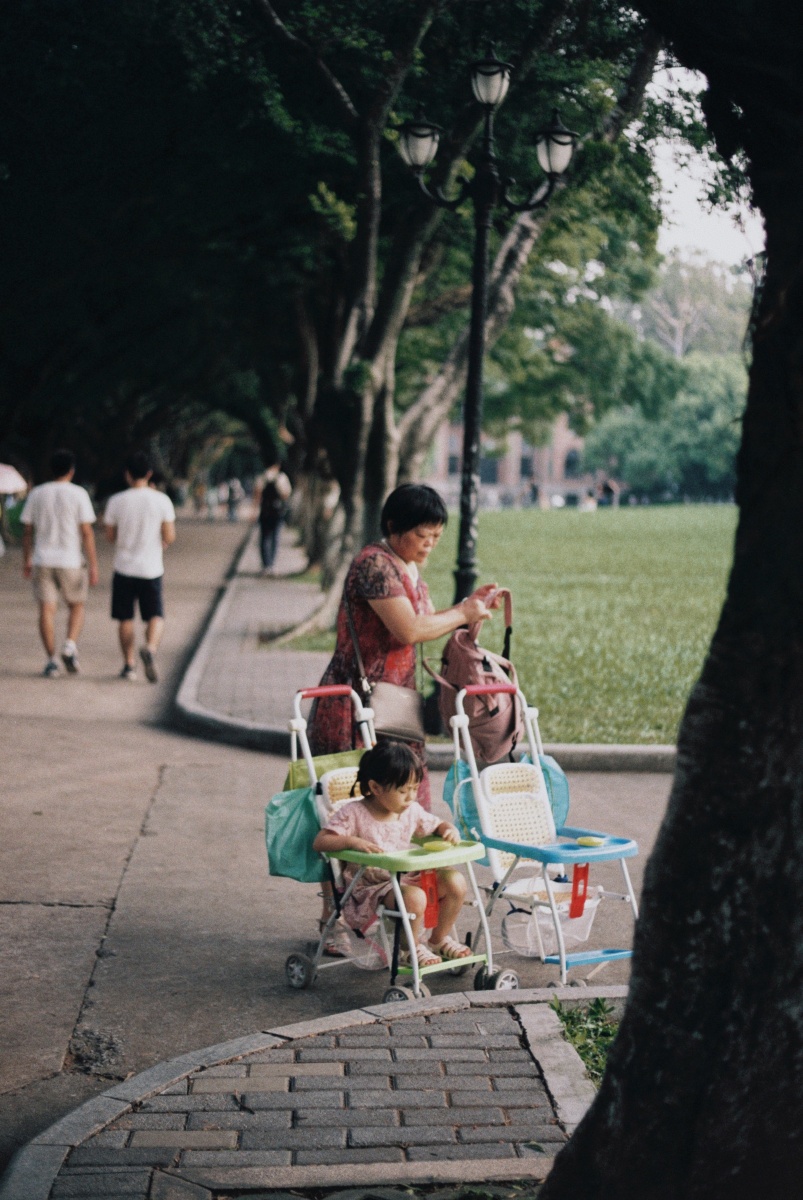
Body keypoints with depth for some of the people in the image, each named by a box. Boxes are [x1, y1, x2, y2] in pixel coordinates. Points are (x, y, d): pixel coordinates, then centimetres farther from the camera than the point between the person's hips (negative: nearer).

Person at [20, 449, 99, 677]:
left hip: (42, 561, 2)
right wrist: (93, 565, -5)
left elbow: (27, 530, 7)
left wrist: (27, 560, 18)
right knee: (77, 606, 15)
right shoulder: (78, 494, -6)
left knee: (47, 609, 3)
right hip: (71, 560, -2)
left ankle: (51, 660, -1)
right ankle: (70, 646, -6)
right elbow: (87, 532, -9)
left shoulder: (37, 494, 4)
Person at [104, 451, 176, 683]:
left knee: (126, 620, 11)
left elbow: (110, 537, 2)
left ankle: (129, 665, 13)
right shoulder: (162, 500, -6)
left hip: (124, 568, 1)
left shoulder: (116, 501, -5)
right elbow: (170, 537, -5)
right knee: (156, 617, 6)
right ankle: (150, 648, -21)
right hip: (151, 569, 0)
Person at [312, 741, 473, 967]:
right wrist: (353, 842, -34)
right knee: (414, 897, -35)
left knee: (455, 881, -13)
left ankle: (439, 939, 7)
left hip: (406, 878, 7)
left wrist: (450, 830, -4)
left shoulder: (411, 811, 7)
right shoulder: (353, 814, -11)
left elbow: (438, 825, 22)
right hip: (370, 887, -7)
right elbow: (320, 842, -17)